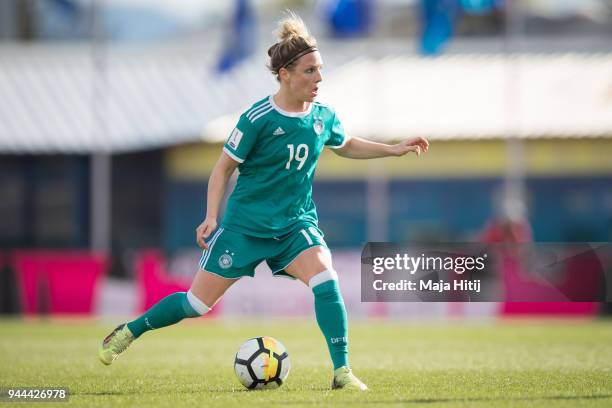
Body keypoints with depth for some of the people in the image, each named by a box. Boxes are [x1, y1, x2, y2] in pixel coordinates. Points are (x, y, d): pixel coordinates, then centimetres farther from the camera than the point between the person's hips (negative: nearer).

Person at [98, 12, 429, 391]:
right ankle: (128, 332, 25)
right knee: (198, 302, 2)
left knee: (326, 279, -24)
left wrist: (394, 149, 14)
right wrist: (212, 217, -14)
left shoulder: (324, 118, -1)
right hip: (245, 226, -3)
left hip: (296, 223, 4)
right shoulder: (259, 118, -16)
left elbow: (347, 146, 22)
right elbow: (224, 166, -7)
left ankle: (343, 372, -21)